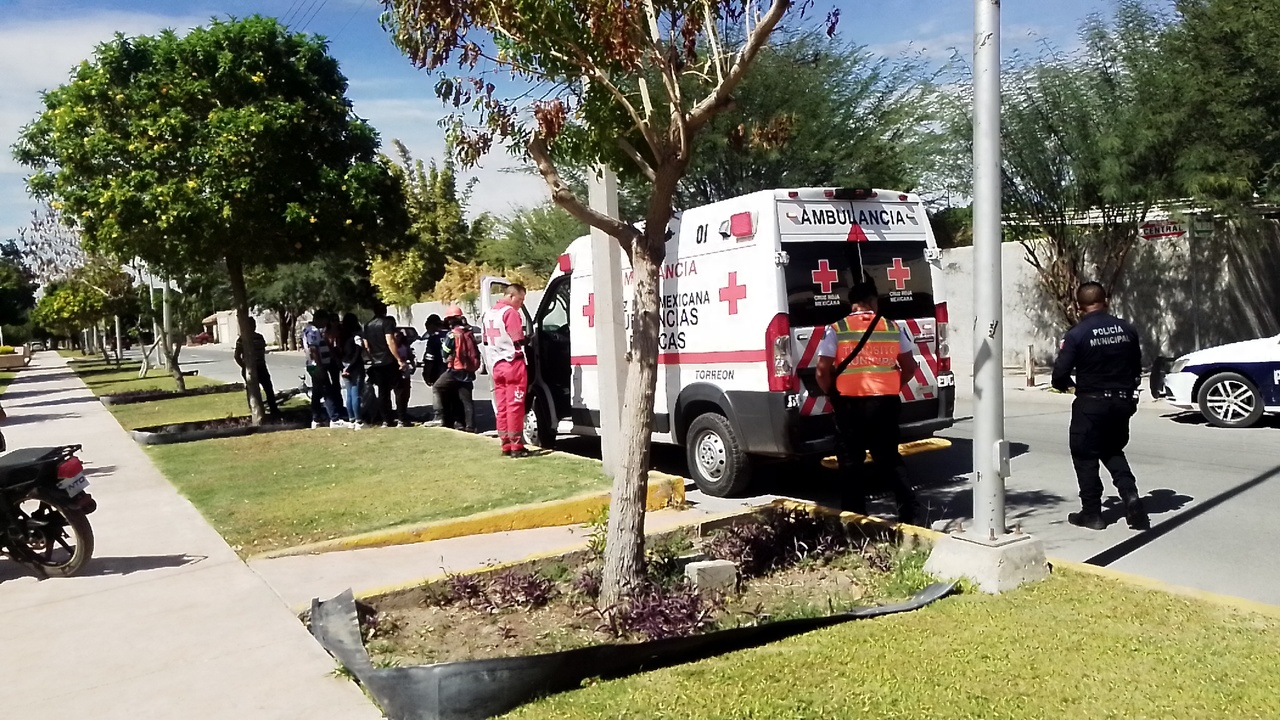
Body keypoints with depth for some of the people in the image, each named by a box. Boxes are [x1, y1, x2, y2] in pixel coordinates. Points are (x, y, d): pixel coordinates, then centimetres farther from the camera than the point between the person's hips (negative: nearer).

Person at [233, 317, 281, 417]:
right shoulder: (242, 339, -9)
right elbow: (236, 356, -10)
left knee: (269, 389, 5)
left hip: (261, 368, 6)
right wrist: (245, 367, -12)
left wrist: (263, 363, 12)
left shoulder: (260, 337, 10)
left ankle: (273, 409, 14)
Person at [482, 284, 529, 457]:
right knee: (515, 406, -5)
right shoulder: (510, 312, -12)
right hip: (512, 364, -8)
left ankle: (506, 445, 14)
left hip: (497, 365, 8)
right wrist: (527, 338, 3)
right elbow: (518, 341, -17)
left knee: (501, 407, 10)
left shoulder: (488, 313, 15)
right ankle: (516, 446, -3)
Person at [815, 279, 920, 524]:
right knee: (889, 458, 17)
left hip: (850, 403, -2)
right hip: (885, 402, 3)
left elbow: (822, 370, -8)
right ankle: (908, 510, 13)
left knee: (851, 462, 9)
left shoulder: (836, 329, -3)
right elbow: (909, 368, 9)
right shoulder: (893, 328, 6)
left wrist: (832, 394, 8)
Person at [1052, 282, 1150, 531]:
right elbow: (1137, 368, 9)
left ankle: (1092, 513, 11)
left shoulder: (1076, 334, -14)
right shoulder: (1127, 330, 2)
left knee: (1085, 456, 8)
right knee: (1113, 451, 22)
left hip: (1091, 403, -5)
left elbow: (1060, 374, -15)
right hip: (1122, 401, 5)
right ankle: (1131, 497, 4)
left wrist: (1065, 384, 7)